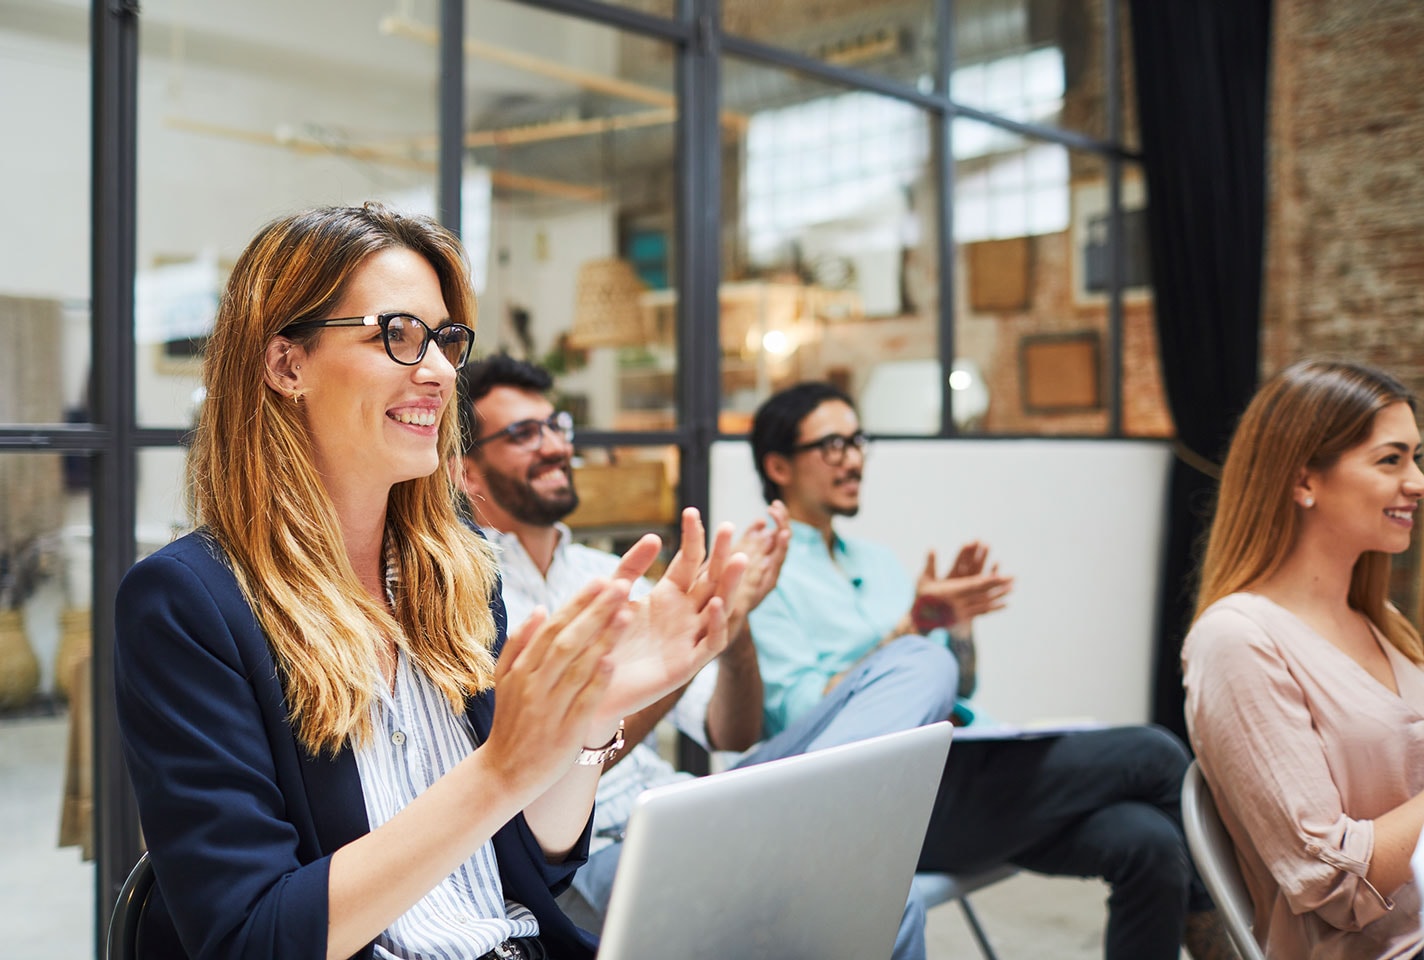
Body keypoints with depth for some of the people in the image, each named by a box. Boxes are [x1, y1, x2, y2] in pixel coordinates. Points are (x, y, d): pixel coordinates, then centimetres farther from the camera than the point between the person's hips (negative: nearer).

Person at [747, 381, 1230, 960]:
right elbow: (801, 715, -14)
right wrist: (910, 629, -18)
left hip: (958, 771, 7)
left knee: (1146, 843, -18)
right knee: (1153, 755, -12)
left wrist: (959, 624, -1)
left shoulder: (876, 562, 20)